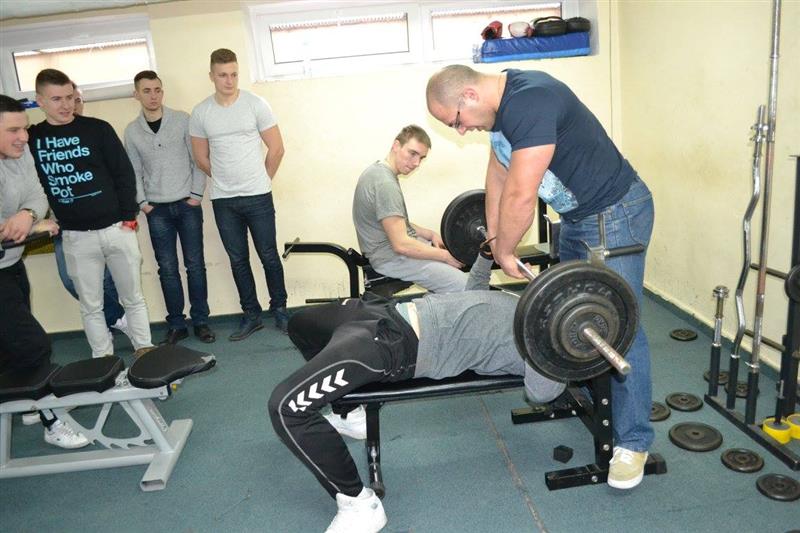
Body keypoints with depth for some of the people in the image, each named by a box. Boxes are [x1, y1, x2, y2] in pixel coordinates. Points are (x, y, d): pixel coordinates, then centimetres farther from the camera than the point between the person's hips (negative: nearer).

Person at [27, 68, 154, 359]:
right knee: (90, 305, 8)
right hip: (75, 237, 1)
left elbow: (124, 174, -1)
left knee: (133, 297, 8)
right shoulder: (31, 138, 3)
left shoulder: (98, 129, -2)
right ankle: (103, 359, 21)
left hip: (116, 228, -1)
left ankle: (144, 349, 23)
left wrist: (129, 217, -5)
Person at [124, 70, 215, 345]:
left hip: (187, 204, -1)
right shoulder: (132, 131, 6)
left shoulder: (182, 120, 0)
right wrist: (142, 202, 1)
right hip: (156, 210, 2)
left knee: (195, 265, 0)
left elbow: (198, 159, 0)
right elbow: (134, 172, 10)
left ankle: (200, 321, 11)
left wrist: (196, 194, -5)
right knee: (167, 268, 3)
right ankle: (176, 325, 12)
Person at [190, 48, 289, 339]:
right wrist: (226, 180, 13)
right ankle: (251, 315, 22)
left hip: (258, 197, -2)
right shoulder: (200, 112, 2)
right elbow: (201, 158, 11)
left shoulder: (256, 104, -4)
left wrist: (262, 180, 6)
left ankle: (279, 308, 21)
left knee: (269, 256, 4)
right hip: (222, 200, 3)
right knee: (238, 260, 10)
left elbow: (276, 148, -1)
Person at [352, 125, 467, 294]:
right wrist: (445, 256, -16)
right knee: (463, 287, -19)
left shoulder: (378, 171, 10)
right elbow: (401, 245, -26)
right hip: (391, 257, -11)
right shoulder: (386, 183, -23)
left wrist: (429, 234, 9)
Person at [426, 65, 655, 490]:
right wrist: (493, 235, 16)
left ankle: (633, 441, 6)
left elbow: (520, 195, -29)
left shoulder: (531, 101, -28)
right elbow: (499, 173, 12)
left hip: (615, 213, -10)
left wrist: (503, 251, -16)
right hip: (576, 216, 10)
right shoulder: (503, 103, 3)